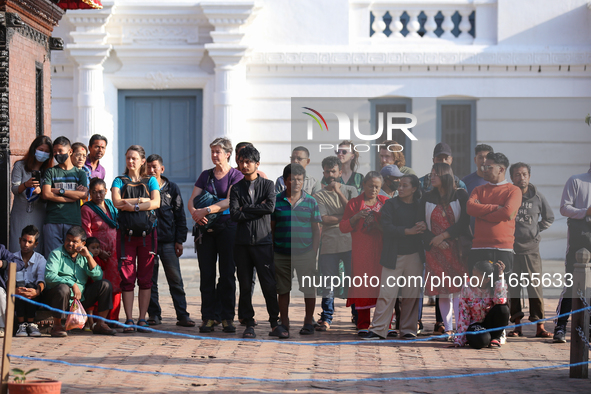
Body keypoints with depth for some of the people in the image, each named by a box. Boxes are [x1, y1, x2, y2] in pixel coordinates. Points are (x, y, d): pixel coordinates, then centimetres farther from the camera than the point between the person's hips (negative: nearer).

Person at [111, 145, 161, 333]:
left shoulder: (151, 181, 12)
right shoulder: (119, 181, 12)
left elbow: (156, 203, -4)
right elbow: (117, 202, -6)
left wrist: (132, 205, -11)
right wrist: (142, 200, -9)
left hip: (147, 232, 0)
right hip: (126, 232, 0)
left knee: (146, 278, 0)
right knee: (127, 278, -4)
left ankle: (142, 319, 4)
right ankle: (128, 319, -1)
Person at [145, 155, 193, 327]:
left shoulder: (172, 188, 7)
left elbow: (180, 216, 8)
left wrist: (179, 240, 1)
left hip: (168, 241, -1)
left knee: (175, 279, -3)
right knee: (150, 279, 3)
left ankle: (182, 315, -2)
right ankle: (154, 314, 11)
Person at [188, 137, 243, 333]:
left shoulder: (236, 176, 0)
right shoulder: (206, 175, 14)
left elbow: (229, 201, -14)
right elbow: (192, 199, 7)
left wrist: (206, 210, -24)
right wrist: (194, 212, -16)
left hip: (228, 227, -4)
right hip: (206, 228, 4)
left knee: (227, 274, -2)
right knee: (207, 274, 1)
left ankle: (227, 317, 2)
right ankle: (208, 317, 3)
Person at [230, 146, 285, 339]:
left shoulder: (268, 185, 7)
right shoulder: (236, 188, 10)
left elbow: (270, 207, -11)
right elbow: (234, 215, -4)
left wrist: (245, 209, -6)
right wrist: (258, 209, -8)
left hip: (263, 241, -2)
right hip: (242, 242, 2)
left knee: (269, 284, -3)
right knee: (245, 285, 3)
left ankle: (275, 324, 6)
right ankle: (249, 324, 10)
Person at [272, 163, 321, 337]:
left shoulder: (310, 202, 4)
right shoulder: (276, 201, 4)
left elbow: (316, 230, 6)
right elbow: (271, 228, 8)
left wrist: (314, 253, -1)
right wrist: (271, 251, 2)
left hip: (305, 253, 0)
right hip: (281, 255, 0)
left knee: (309, 289, 3)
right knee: (283, 290, 5)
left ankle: (308, 322, 16)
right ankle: (284, 324, 15)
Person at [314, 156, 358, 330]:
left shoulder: (350, 190, 13)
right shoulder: (319, 196, 8)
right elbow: (324, 219, -5)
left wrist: (338, 192, -5)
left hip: (350, 242, 0)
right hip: (329, 244, 0)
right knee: (328, 283, -2)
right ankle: (326, 318, 5)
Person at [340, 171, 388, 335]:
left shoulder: (385, 202, 11)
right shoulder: (354, 203, 7)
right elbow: (343, 227, 3)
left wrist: (378, 224, -8)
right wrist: (357, 217, -13)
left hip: (382, 251, 1)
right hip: (362, 252, -1)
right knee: (362, 285, -4)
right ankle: (363, 326, 1)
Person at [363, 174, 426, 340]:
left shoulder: (419, 206, 9)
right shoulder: (391, 204, 2)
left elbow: (425, 224, 13)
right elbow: (386, 226, -9)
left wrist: (424, 226, -11)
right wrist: (407, 231, -19)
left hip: (414, 256, 2)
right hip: (394, 256, -2)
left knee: (412, 294, 5)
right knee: (387, 292, -7)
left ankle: (408, 329, 14)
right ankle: (379, 329, -3)